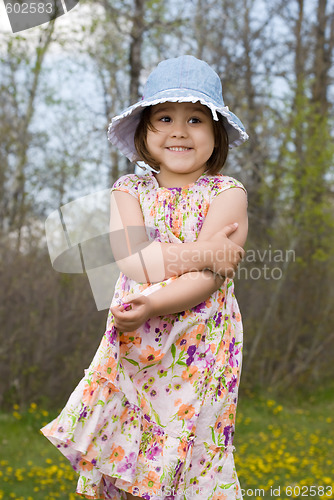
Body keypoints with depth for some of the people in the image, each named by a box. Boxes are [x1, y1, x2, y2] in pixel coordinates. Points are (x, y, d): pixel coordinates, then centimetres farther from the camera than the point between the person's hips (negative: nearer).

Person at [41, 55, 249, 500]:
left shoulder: (227, 193, -3)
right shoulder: (129, 191, 5)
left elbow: (210, 277, -14)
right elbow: (131, 261, -11)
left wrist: (153, 305, -26)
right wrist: (197, 254, -17)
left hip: (200, 352, -2)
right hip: (132, 348, 3)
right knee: (118, 448, 5)